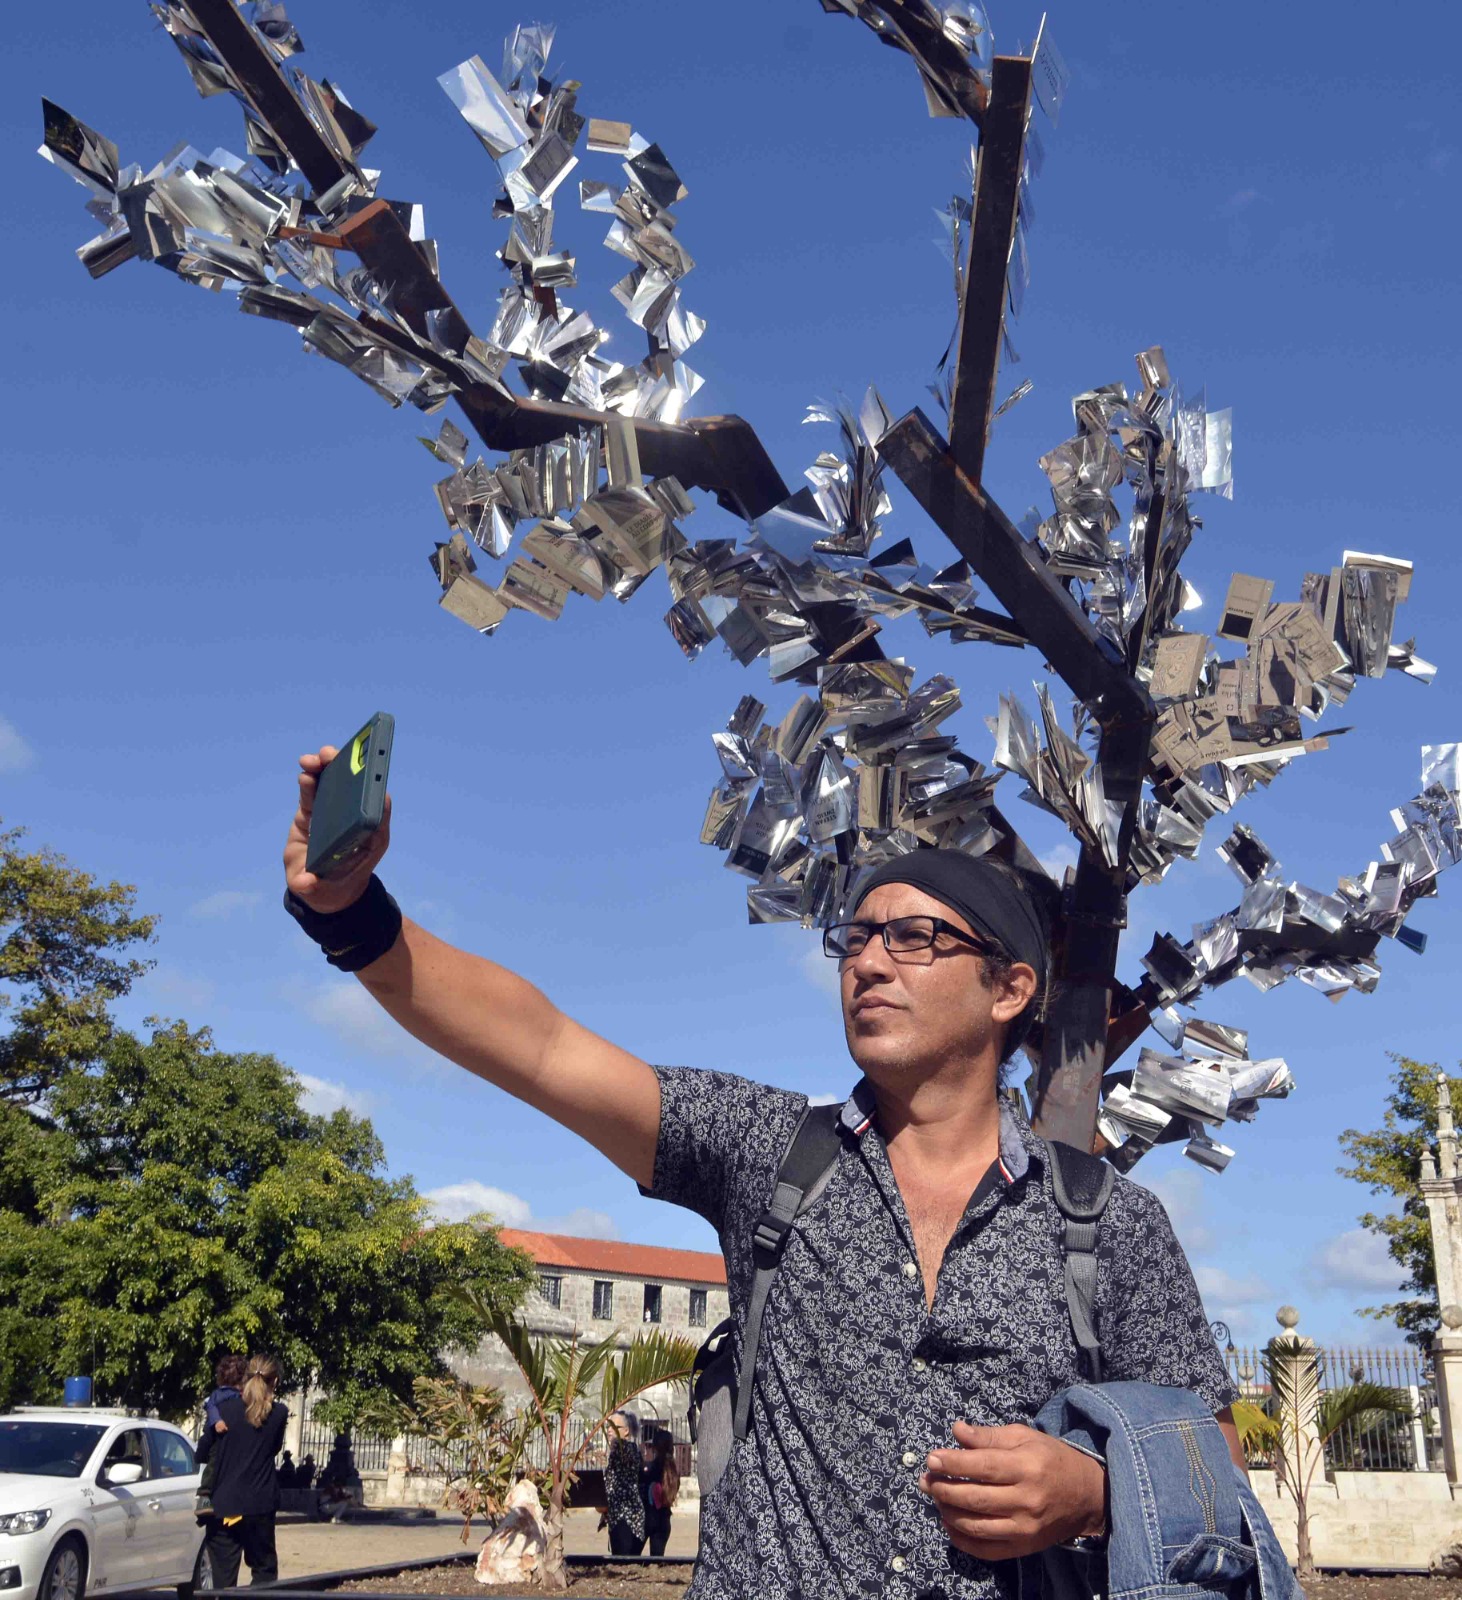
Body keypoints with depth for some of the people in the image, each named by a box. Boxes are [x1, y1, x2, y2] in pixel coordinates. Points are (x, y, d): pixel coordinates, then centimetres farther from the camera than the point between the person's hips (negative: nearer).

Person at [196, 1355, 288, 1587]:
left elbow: (202, 1452, 5)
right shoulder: (278, 1413, -3)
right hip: (261, 1504, 0)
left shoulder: (224, 1409, -3)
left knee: (223, 1576, 6)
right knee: (264, 1570, 13)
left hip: (224, 1504, 0)